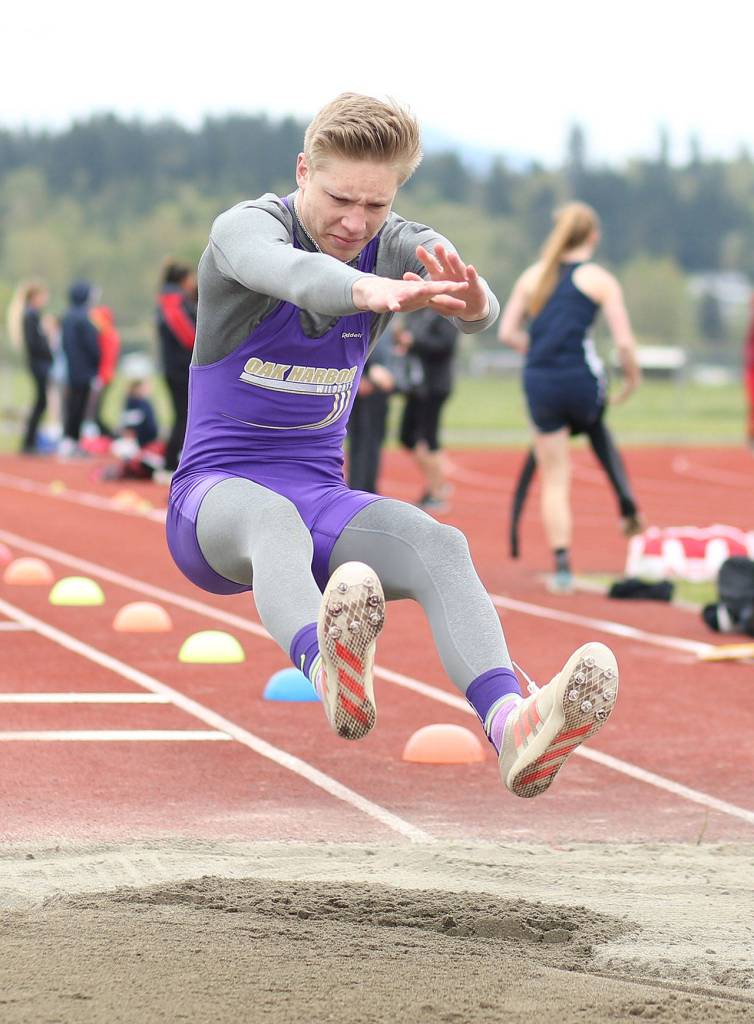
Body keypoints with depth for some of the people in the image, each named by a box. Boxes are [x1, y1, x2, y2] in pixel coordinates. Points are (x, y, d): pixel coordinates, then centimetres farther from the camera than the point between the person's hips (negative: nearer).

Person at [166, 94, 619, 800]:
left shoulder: (398, 248, 1)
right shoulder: (244, 228, -11)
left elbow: (480, 311, -22)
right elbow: (289, 272, -38)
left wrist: (470, 300, -48)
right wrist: (370, 292, -60)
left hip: (320, 496, 4)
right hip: (215, 496, -4)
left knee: (438, 545, -27)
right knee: (274, 518, -40)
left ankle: (511, 727, -53)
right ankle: (329, 671, -71)